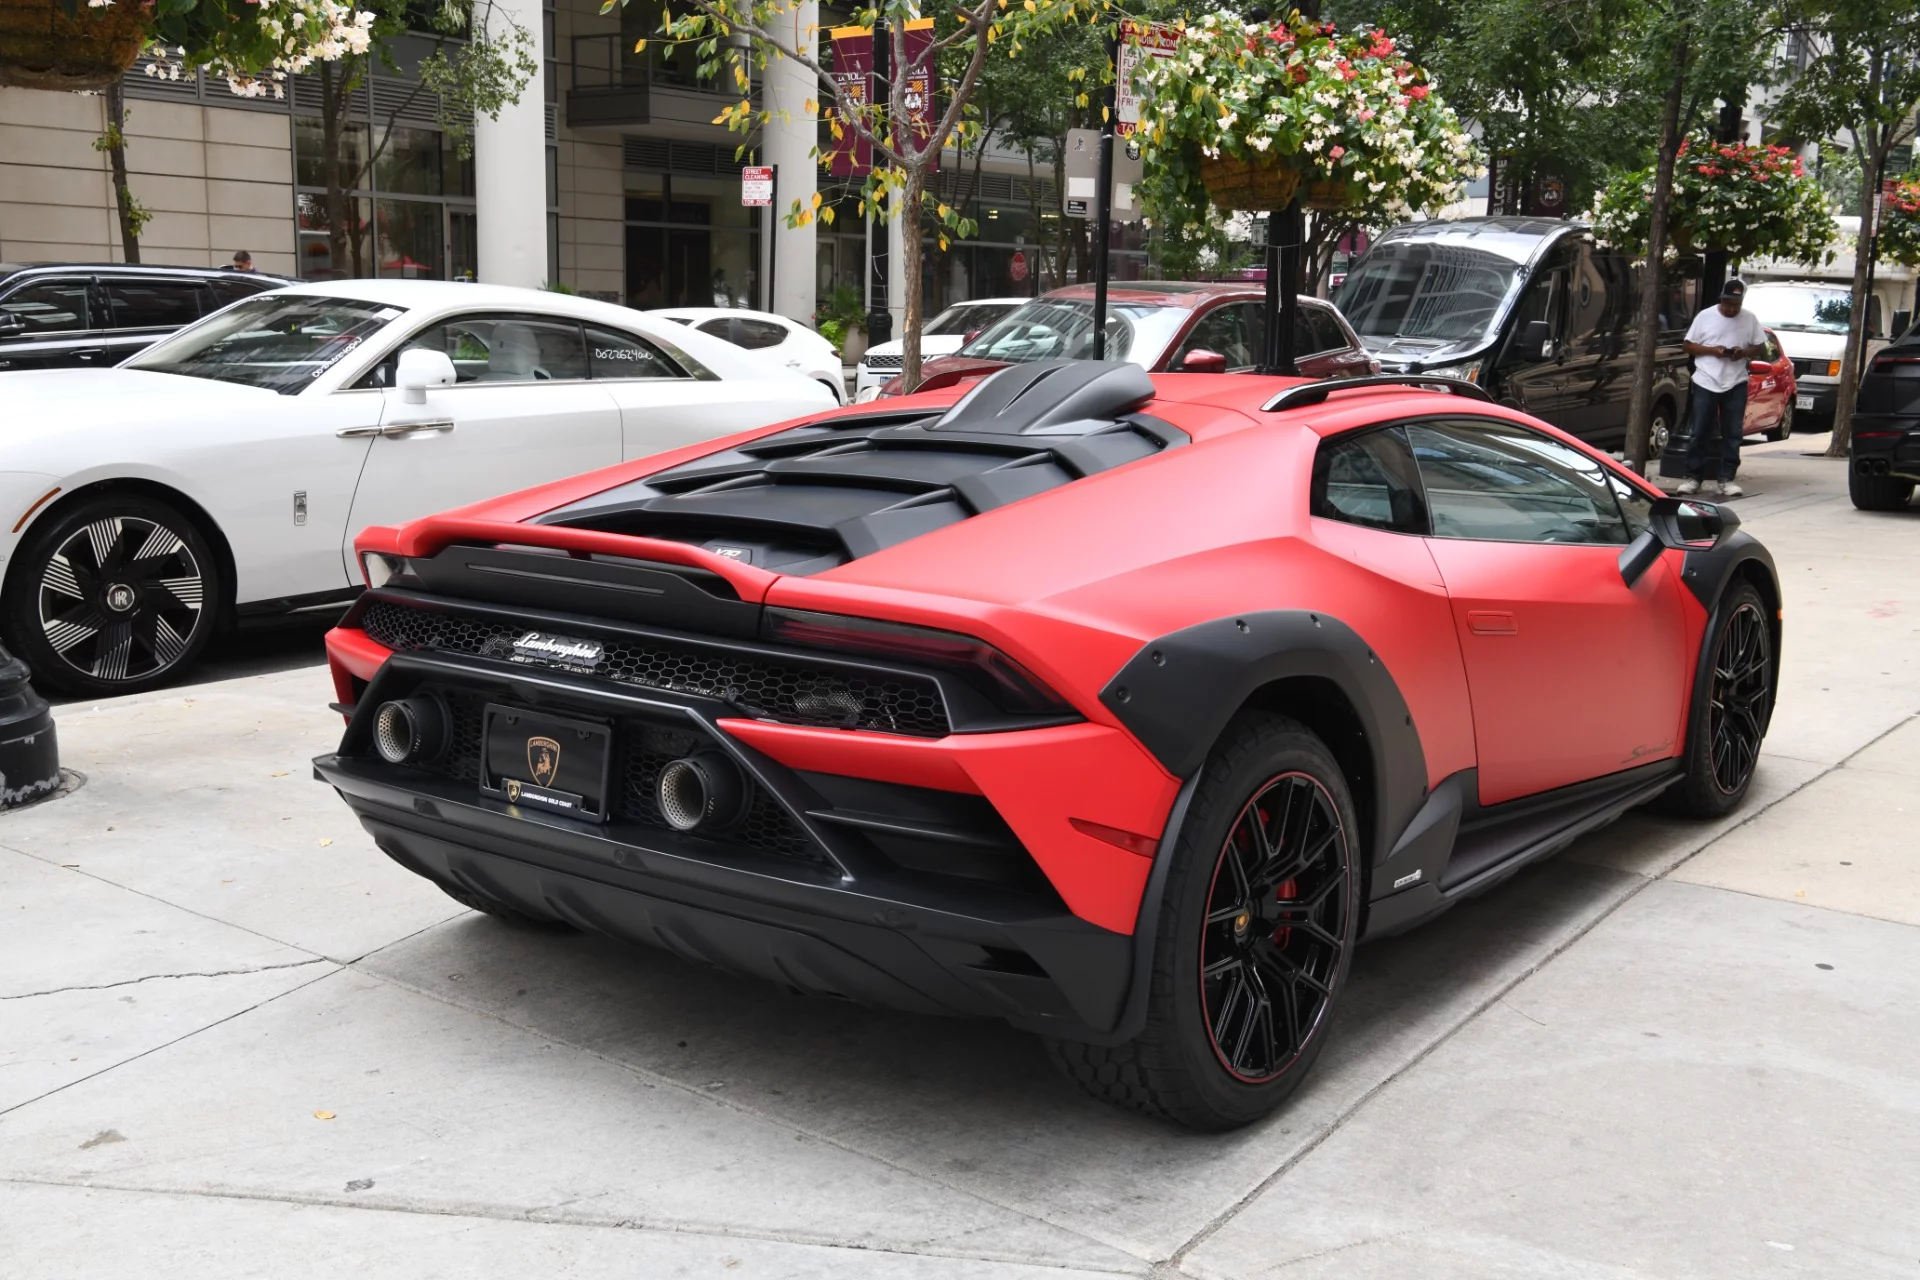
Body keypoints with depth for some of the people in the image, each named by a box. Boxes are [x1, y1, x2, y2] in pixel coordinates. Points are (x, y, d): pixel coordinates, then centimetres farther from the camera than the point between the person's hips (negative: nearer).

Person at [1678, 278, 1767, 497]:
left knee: (1732, 434, 3)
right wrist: (1712, 350, -15)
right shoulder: (1705, 316, 0)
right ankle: (1693, 478, 6)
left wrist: (1744, 352, -12)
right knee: (1699, 433, -1)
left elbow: (1760, 347, 10)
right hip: (1705, 383, -2)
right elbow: (1689, 346, 3)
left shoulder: (1750, 319, 5)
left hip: (1736, 384, 2)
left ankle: (1727, 479, 8)